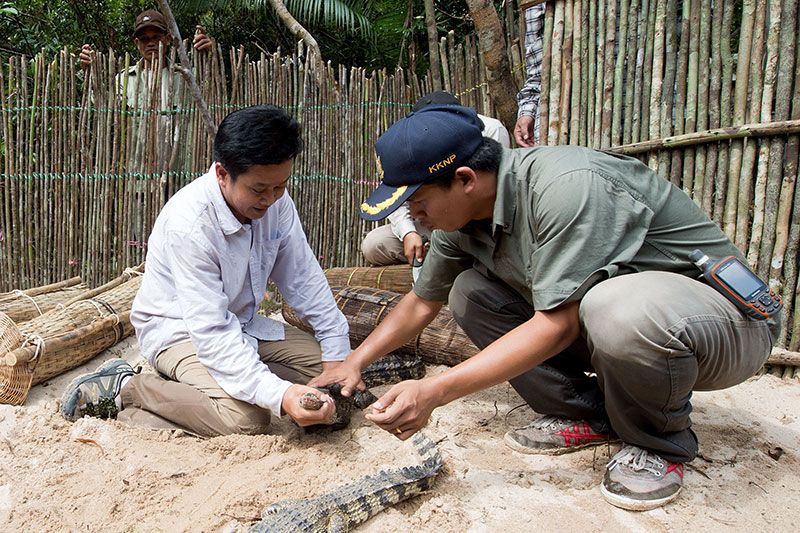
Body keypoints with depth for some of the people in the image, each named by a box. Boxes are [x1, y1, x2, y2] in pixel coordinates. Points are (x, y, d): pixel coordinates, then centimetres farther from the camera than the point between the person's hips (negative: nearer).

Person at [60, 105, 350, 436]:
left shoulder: (275, 200, -12)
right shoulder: (190, 224, -32)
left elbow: (303, 279, -5)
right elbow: (211, 334, -34)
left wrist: (338, 350, -10)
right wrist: (278, 394, -44)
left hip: (240, 321, 8)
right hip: (178, 329, -8)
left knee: (324, 364, -4)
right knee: (247, 418, -29)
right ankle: (125, 390, -9)